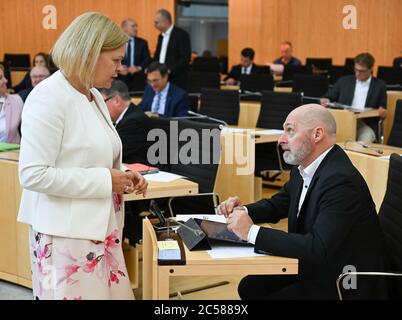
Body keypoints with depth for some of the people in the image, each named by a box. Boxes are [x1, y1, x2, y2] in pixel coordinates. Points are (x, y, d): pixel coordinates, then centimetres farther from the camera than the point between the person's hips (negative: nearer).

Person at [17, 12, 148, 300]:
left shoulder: (95, 97, 12)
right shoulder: (49, 97, -15)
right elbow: (33, 175, -20)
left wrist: (122, 178, 4)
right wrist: (104, 180, -18)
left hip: (101, 231, 8)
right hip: (67, 236, -8)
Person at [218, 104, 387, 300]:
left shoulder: (341, 180, -28)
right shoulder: (304, 168, 0)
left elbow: (318, 248, -33)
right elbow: (278, 205, 16)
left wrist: (252, 232, -30)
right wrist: (243, 211, -5)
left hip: (343, 284, -8)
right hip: (312, 265, 8)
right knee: (249, 287, 6)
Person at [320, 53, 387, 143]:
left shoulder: (380, 85, 9)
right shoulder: (344, 81, 14)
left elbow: (383, 113, 11)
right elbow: (329, 97, 19)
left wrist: (382, 112, -12)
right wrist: (326, 101, -4)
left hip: (366, 125, -1)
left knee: (364, 143, -33)